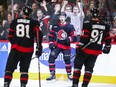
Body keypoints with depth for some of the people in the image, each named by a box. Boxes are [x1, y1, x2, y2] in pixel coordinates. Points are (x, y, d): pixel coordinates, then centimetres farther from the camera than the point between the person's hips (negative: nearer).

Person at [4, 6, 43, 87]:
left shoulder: (15, 21, 8)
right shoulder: (34, 23, 3)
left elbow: (10, 36, 14)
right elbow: (38, 34, -8)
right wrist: (39, 48, -6)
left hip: (16, 48, 0)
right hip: (28, 49, 0)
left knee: (9, 67, 2)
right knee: (24, 69, 12)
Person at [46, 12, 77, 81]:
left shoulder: (69, 26, -8)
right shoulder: (55, 26, 2)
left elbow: (74, 37, -11)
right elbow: (51, 35, 12)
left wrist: (69, 39, -29)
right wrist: (51, 43, 1)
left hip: (66, 46, -2)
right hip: (56, 45, 2)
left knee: (67, 60, -2)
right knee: (51, 58, -7)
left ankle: (69, 75, 17)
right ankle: (52, 75, 4)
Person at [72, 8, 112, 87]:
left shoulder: (88, 24, -10)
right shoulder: (105, 26, 3)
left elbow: (84, 37, -15)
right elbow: (108, 38, 8)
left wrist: (79, 47, -12)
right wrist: (107, 47, 22)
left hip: (86, 48, -3)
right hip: (96, 50, 4)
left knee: (77, 65, 9)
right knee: (89, 67, 12)